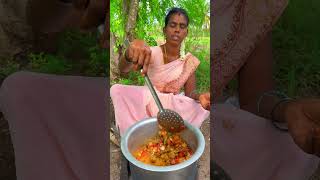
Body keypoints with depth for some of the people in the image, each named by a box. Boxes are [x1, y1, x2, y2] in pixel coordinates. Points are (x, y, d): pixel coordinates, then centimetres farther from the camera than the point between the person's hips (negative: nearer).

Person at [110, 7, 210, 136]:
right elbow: (123, 69, -24)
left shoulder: (190, 61, -5)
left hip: (173, 104, 1)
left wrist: (199, 96, -33)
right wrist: (130, 52, -48)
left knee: (201, 107, -26)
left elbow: (190, 92, -6)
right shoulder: (152, 52, -10)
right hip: (147, 100, -1)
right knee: (116, 90, -24)